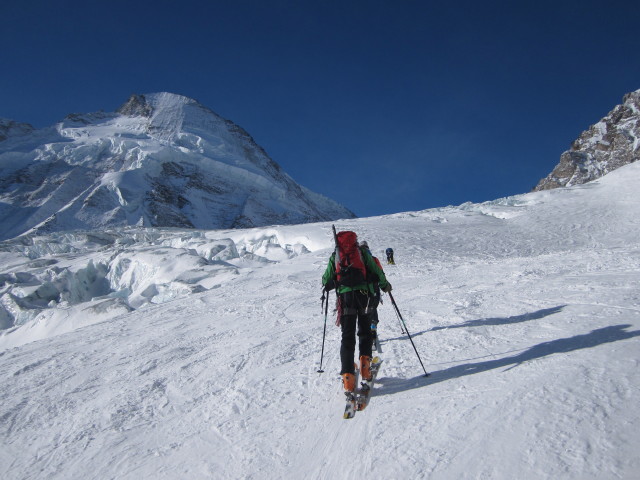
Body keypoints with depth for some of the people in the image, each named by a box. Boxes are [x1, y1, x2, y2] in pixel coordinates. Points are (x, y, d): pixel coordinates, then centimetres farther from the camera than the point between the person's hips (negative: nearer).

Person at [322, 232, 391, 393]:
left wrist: (327, 285, 32)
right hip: (363, 294, 0)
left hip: (345, 296, 0)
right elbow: (377, 272, 6)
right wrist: (385, 285, 23)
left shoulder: (334, 256, 11)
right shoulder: (363, 252, 9)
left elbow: (327, 281, 9)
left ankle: (348, 376, -10)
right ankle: (365, 365, 2)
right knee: (365, 332, 16)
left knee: (348, 336, 0)